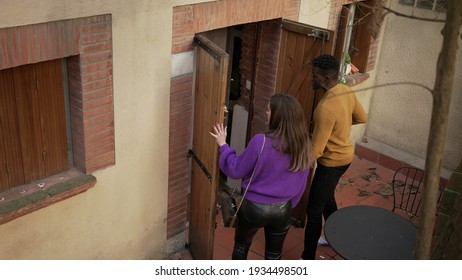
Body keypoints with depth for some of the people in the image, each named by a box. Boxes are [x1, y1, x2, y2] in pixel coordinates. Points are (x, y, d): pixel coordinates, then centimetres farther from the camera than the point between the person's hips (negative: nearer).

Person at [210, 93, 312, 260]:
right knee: (274, 254, 22)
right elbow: (300, 183, 1)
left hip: (254, 207, -3)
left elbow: (235, 170, -14)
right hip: (283, 209, 3)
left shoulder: (261, 142, -26)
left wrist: (223, 145, -1)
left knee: (241, 245, 25)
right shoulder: (303, 145, -11)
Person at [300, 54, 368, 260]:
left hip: (332, 162, -9)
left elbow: (314, 151, -31)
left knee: (314, 210, 1)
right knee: (327, 197, 28)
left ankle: (308, 259, 12)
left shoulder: (326, 108, -34)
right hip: (344, 155, 9)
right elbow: (362, 118, 11)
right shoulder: (346, 91, -6)